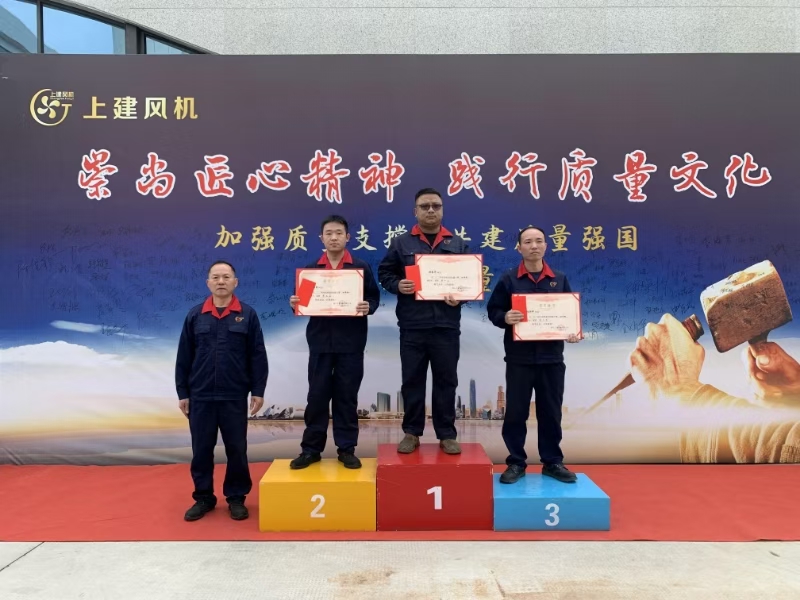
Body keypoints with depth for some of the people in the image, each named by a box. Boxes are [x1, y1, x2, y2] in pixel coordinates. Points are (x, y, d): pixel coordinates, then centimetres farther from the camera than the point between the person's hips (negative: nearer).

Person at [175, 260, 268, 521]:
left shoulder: (247, 315, -1)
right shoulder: (195, 315, 2)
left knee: (236, 450, 7)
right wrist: (182, 392, 4)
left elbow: (257, 356, 0)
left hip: (235, 397, -1)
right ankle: (203, 498, 26)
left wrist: (258, 390, -3)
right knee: (201, 450, 10)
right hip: (201, 396, 1)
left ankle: (236, 498, 22)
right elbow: (184, 357, 5)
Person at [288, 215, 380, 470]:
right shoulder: (311, 269, 9)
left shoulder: (361, 267, 3)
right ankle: (311, 448, 16)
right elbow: (303, 300, 9)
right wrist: (295, 304, -12)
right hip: (320, 340, 1)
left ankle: (347, 449, 16)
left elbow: (374, 296, 1)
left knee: (347, 396, 5)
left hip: (350, 342, -1)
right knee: (317, 395, 5)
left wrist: (368, 307, -19)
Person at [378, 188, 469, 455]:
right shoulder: (401, 243, 6)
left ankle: (447, 435, 19)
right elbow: (384, 273, 7)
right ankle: (411, 433, 20)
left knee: (446, 381, 8)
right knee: (412, 381, 7)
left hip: (446, 326, 1)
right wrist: (397, 285, -13)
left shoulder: (458, 244, 10)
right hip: (412, 326, -1)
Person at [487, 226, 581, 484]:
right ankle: (516, 463, 17)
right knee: (515, 412, 3)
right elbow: (493, 309, 1)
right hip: (519, 358, -2)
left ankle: (552, 462, 24)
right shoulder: (508, 279, 1)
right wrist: (504, 318, -20)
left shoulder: (560, 279, 8)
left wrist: (573, 332, -8)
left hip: (552, 358, 2)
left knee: (551, 412, 10)